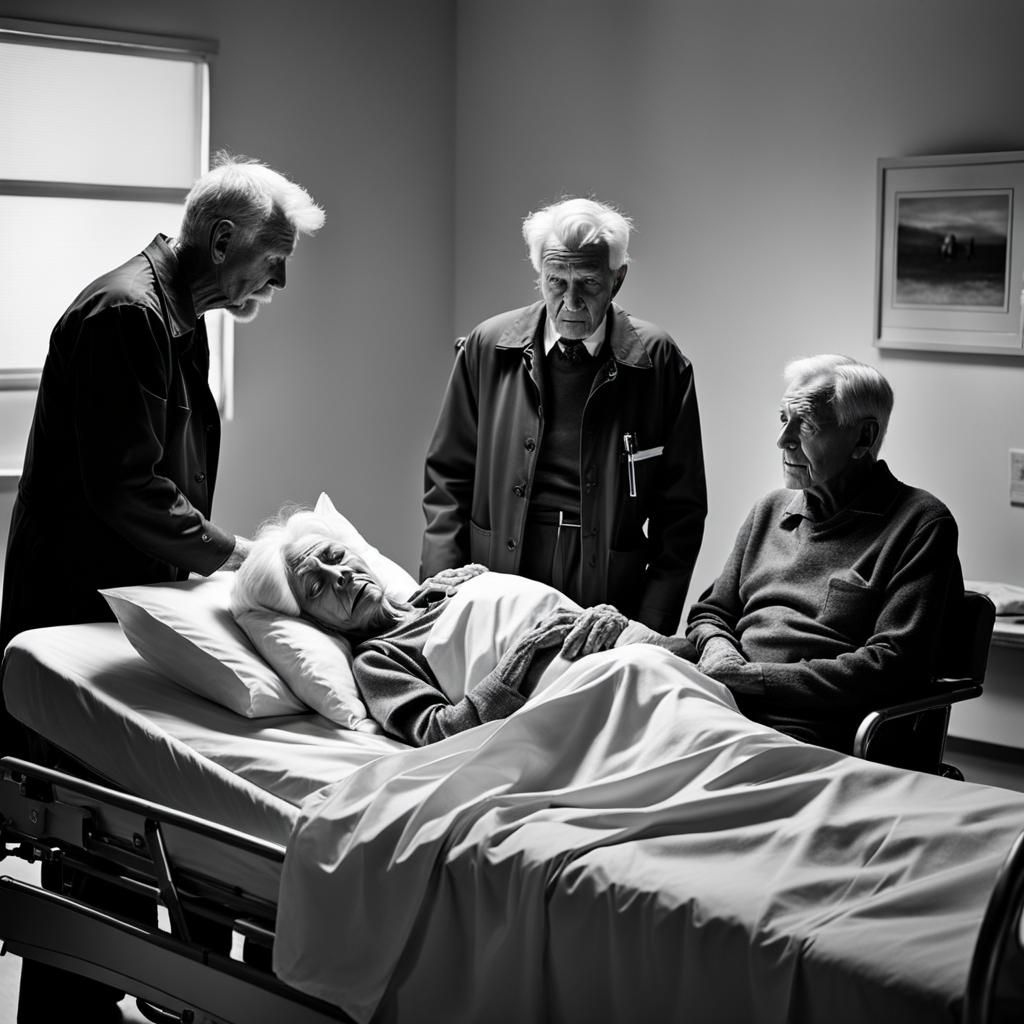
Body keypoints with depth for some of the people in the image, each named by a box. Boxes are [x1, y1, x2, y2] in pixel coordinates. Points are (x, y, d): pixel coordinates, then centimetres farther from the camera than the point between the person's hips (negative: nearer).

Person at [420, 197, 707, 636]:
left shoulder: (659, 362, 2)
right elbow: (447, 480, 11)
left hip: (610, 609, 0)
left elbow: (680, 510, 4)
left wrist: (651, 630, -4)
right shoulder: (487, 348, 6)